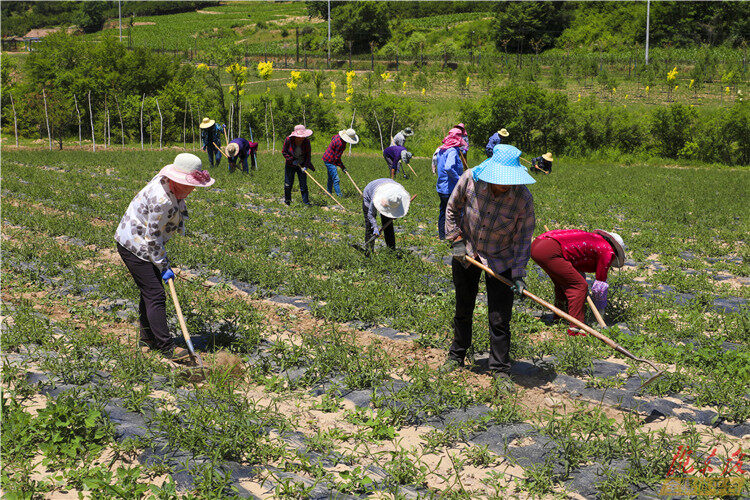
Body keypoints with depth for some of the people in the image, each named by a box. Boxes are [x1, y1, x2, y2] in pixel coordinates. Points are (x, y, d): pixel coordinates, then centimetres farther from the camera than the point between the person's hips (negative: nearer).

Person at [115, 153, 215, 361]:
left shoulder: (169, 182, -4)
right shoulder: (162, 200, -32)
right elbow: (152, 237, -24)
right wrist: (164, 266, -15)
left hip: (144, 242, 10)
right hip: (134, 246, -10)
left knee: (150, 291, 16)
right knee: (155, 295, -10)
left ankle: (147, 339, 28)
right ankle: (166, 348, -6)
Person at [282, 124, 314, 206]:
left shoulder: (306, 141, -13)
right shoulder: (288, 140, -18)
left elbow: (308, 155, -6)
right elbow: (284, 152, -7)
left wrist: (305, 165, -16)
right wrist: (292, 160, -15)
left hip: (301, 165, 1)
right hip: (290, 165, -1)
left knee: (303, 183, -2)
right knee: (288, 184, 5)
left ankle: (306, 200, 6)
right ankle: (287, 200, 25)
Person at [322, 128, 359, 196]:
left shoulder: (339, 135, -2)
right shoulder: (340, 144, -29)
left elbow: (332, 138, 21)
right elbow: (337, 157, -22)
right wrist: (342, 166, -12)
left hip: (328, 158, 10)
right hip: (329, 161, -10)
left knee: (331, 178, 18)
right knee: (335, 179, -13)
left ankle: (329, 193, 27)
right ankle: (339, 195, -15)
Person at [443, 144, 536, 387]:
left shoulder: (523, 198, -23)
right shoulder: (470, 179, -21)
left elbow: (523, 238, -13)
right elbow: (452, 208, -1)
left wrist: (518, 274, -18)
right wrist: (457, 239, -6)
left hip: (500, 260, -2)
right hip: (466, 254, 2)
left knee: (499, 320, -3)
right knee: (463, 310, 17)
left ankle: (500, 370, 12)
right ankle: (456, 357, 38)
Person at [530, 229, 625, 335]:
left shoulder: (591, 239, 32)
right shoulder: (608, 250, 8)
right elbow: (600, 285, 12)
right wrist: (600, 308, 26)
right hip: (550, 252, -10)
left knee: (563, 281, 28)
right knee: (579, 286, -4)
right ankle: (576, 328, -8)